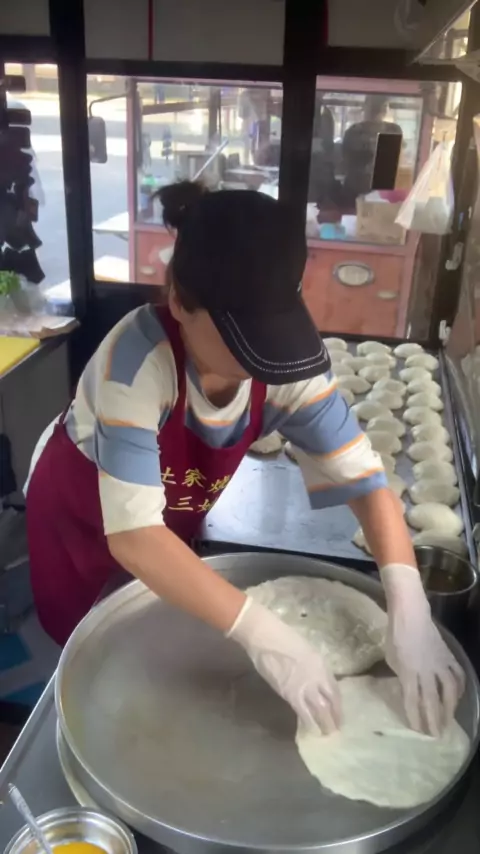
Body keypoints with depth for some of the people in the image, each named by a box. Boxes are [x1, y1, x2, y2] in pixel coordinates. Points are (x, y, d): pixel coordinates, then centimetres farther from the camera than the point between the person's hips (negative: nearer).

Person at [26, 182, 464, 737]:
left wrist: (407, 605, -41)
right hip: (84, 518, -3)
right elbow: (133, 534, -44)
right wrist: (258, 631, -52)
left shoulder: (286, 361, -27)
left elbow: (362, 477, -26)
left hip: (175, 526, 4)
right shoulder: (140, 357, -39)